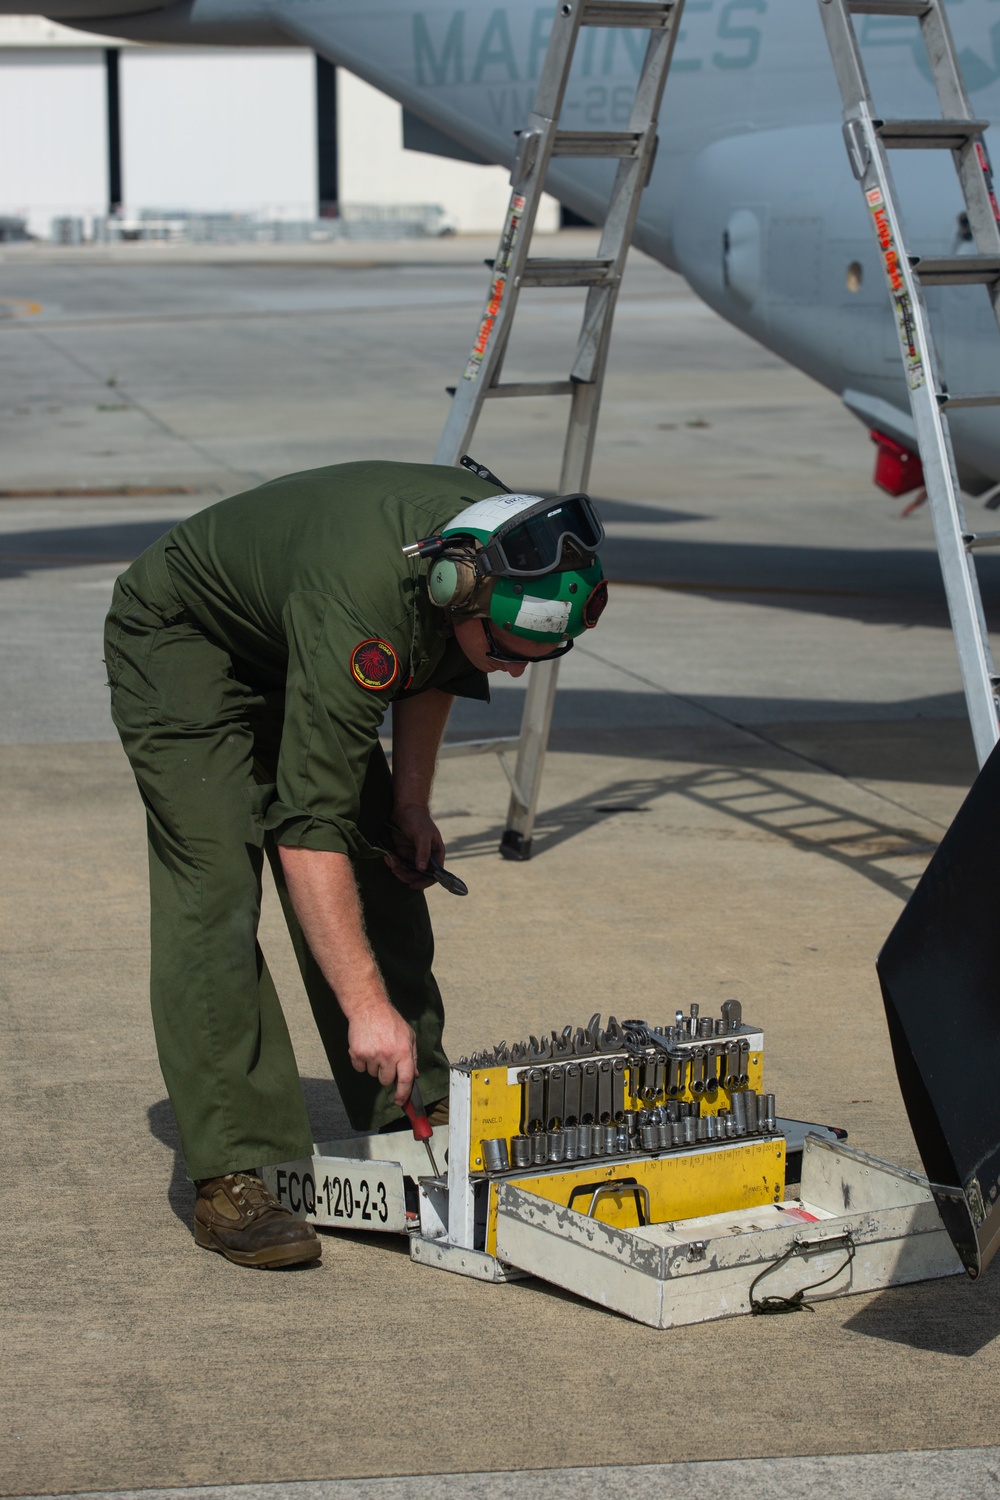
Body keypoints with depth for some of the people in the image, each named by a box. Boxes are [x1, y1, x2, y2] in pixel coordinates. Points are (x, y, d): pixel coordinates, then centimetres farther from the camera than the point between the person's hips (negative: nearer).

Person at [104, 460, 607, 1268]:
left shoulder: (512, 553, -20)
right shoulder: (360, 606, -43)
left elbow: (433, 658, 6)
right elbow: (308, 827, -43)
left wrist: (412, 798, 0)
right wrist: (366, 1005, -45)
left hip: (289, 644, 8)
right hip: (179, 643, -8)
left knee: (381, 870, 4)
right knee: (217, 891, -19)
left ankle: (413, 1119, 14)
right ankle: (232, 1177, -18)